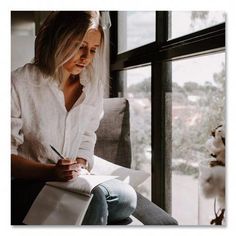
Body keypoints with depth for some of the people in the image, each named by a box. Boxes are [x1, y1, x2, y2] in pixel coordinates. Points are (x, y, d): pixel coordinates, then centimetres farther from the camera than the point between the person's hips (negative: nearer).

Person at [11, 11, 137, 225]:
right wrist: (51, 172, -25)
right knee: (92, 198, -31)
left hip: (71, 181, 6)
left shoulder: (92, 88, 8)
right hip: (23, 185, -5)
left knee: (126, 197, -22)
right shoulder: (20, 83, -9)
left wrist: (81, 167, -7)